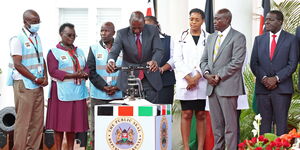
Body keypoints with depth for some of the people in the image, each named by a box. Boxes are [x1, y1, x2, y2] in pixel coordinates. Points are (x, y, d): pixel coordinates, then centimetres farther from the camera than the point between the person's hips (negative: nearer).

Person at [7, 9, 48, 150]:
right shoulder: (17, 39, -9)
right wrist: (35, 79, -11)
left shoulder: (37, 38, 13)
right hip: (24, 85, -7)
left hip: (38, 85, 7)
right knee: (23, 121, -4)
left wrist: (45, 77, 2)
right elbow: (18, 65, -14)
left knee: (38, 120, 7)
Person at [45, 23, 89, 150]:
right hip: (61, 93, -5)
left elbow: (87, 68, 15)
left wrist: (83, 73, -9)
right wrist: (73, 75, -18)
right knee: (59, 123, -2)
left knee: (73, 122, 6)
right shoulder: (54, 52, -1)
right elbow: (53, 71, -11)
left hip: (78, 92, 5)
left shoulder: (79, 52, 17)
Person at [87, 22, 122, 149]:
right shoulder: (94, 49, 7)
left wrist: (118, 87, -8)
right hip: (98, 95, 0)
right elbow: (91, 71, 1)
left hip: (118, 95, 0)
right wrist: (104, 87, -10)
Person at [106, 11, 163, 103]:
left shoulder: (153, 31, -4)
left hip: (150, 78, 0)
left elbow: (159, 50, -14)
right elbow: (114, 51, -18)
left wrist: (155, 61, -38)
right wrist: (111, 61, -43)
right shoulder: (122, 33, -6)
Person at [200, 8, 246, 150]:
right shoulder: (211, 38, 19)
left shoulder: (238, 37, -4)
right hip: (212, 86, 7)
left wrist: (219, 76, -14)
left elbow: (237, 62, -12)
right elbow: (204, 60, 18)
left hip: (227, 86, -7)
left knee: (230, 123, -5)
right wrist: (207, 73, -2)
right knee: (216, 123, 10)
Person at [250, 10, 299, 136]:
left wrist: (276, 78, -13)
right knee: (264, 123, 3)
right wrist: (264, 78, -9)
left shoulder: (291, 39, 4)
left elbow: (292, 64, -3)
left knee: (281, 123, -3)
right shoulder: (259, 39, 14)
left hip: (282, 88, -3)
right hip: (262, 88, 3)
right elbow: (253, 63, 8)